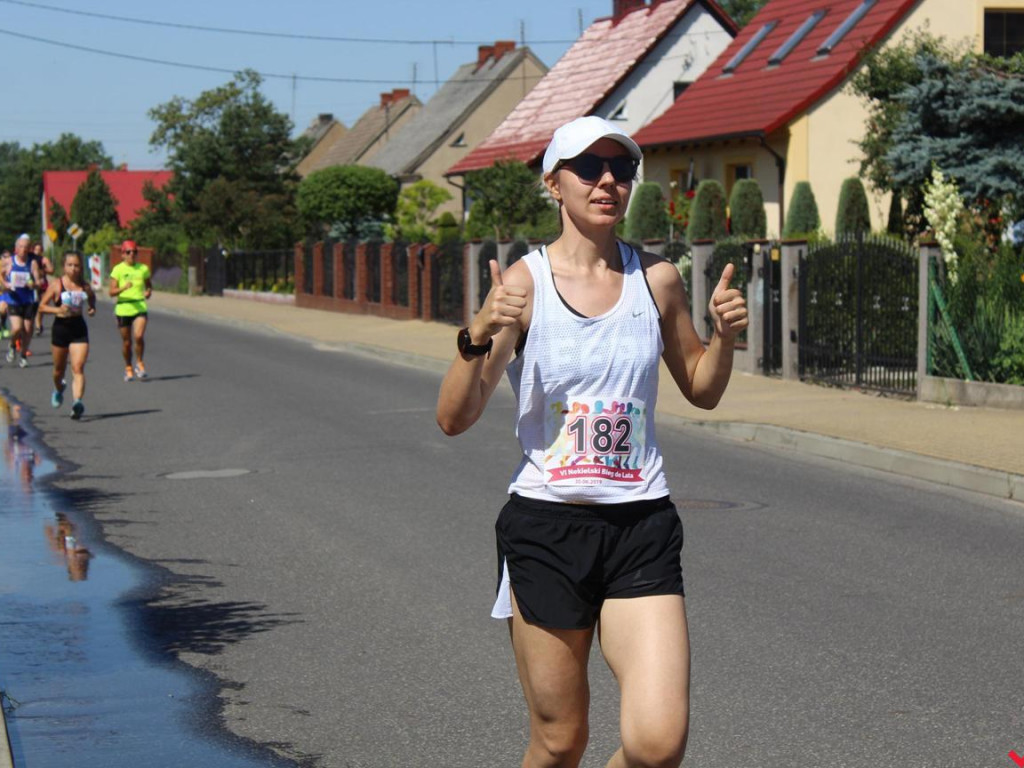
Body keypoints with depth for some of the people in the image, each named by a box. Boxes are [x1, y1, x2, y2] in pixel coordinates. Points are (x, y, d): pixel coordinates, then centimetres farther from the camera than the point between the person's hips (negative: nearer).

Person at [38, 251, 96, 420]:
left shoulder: (85, 285, 2)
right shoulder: (56, 285, -5)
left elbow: (92, 299, 20)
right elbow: (42, 306, -3)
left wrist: (92, 309, -3)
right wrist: (57, 310, -20)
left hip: (79, 330, 0)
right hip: (60, 328, 0)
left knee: (78, 368, -14)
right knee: (59, 368, 15)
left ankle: (77, 401, -26)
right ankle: (58, 389, 47)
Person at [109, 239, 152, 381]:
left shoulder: (143, 269, 7)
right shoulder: (118, 270, -1)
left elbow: (149, 285, 21)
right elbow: (112, 292, -7)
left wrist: (148, 292, -1)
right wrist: (124, 287, -24)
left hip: (140, 307, 1)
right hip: (123, 308, -1)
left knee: (139, 336, -20)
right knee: (127, 342, 6)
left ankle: (139, 364, 1)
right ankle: (128, 368, 27)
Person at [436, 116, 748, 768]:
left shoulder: (657, 280, 4)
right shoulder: (523, 283, -4)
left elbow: (702, 390, 18)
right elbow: (455, 419, -7)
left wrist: (724, 338, -2)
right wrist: (479, 337, -24)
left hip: (641, 525, 2)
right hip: (545, 525, -2)